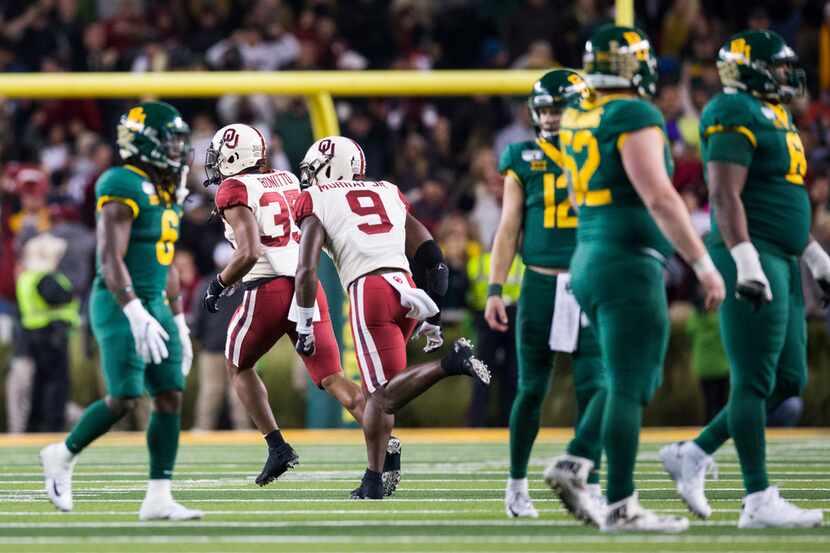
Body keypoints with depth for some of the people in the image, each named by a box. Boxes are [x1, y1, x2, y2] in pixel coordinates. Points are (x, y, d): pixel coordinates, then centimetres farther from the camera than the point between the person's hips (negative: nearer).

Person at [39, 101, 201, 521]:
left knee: (170, 395, 0)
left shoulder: (168, 194, 15)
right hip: (120, 304, -9)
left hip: (155, 305, 9)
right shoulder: (124, 190, -14)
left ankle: (158, 498, 1)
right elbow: (111, 260, -20)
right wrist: (136, 315, -27)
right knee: (124, 398, -12)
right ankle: (62, 456, 12)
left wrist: (179, 323, 21)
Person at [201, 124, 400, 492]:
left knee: (238, 366, 20)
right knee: (331, 378, 0)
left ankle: (278, 447, 12)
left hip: (269, 292, -6)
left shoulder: (234, 190, -6)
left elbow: (248, 254, -17)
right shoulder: (288, 182, 16)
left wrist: (219, 284, -1)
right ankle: (385, 444, -21)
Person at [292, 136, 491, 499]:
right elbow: (433, 260, 23)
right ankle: (373, 481, 7)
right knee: (377, 390, 14)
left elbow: (307, 270, -2)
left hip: (368, 290, -6)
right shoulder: (389, 194, 25)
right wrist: (432, 320, 29)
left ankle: (449, 363, -32)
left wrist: (304, 326, 5)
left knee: (384, 394, -10)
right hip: (407, 288, 6)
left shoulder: (315, 201, 10)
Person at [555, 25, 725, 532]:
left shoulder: (578, 121, 12)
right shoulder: (634, 119, -14)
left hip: (588, 262, 9)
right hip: (629, 266, -9)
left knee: (640, 380, 18)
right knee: (630, 388, -5)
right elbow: (660, 198, -21)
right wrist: (704, 265, -18)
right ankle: (621, 506, -5)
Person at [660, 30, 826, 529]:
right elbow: (726, 194, -19)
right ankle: (759, 501, -5)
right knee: (755, 383, -7)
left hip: (781, 263, 10)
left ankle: (692, 455, 16)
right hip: (753, 258, -10)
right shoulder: (736, 115, -11)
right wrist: (746, 262, -27)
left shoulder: (777, 118, 20)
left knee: (789, 381, 10)